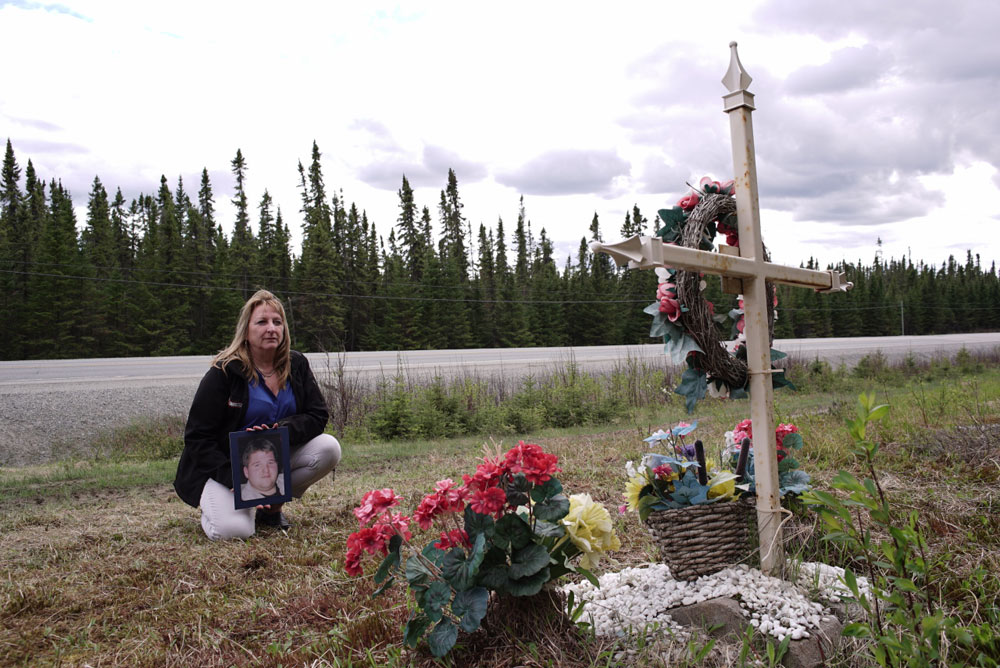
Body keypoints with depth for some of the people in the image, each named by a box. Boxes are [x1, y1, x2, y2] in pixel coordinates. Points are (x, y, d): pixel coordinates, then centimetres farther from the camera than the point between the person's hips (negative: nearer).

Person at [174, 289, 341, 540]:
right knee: (234, 530, -28)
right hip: (224, 466, -4)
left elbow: (318, 415, -3)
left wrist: (280, 430, -25)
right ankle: (215, 503, 11)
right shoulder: (224, 372, -14)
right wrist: (236, 479, -27)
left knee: (329, 448, -19)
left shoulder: (296, 365, 0)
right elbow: (197, 437, -14)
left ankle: (272, 507, -1)